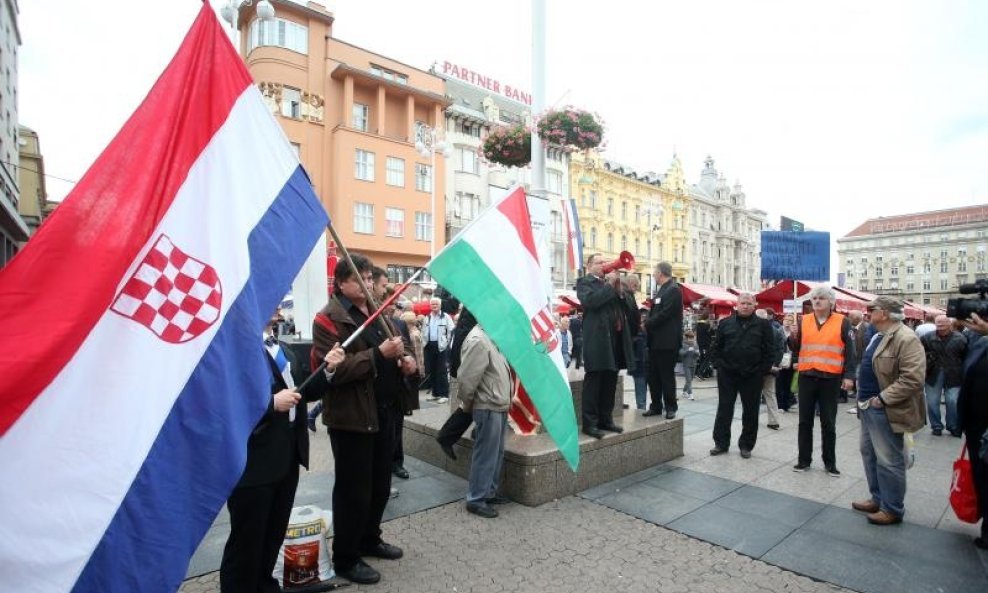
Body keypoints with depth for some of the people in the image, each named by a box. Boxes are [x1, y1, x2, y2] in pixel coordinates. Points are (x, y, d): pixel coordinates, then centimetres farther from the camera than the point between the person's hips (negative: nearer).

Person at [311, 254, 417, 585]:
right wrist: (379, 353, -29)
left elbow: (397, 345, 20)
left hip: (384, 411, 8)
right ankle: (345, 559, 24)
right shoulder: (329, 319, -13)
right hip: (351, 416, -8)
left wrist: (406, 358, -3)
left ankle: (370, 539, 40)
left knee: (381, 484, 20)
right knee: (353, 490, 5)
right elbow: (336, 369, -23)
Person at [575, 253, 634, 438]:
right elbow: (590, 300, -19)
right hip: (597, 340, -7)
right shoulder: (584, 282, 0)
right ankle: (590, 423, 0)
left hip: (615, 338, 7)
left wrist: (618, 289, 2)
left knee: (610, 383, 11)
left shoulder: (609, 282, 21)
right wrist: (609, 285, -12)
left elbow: (624, 306, 17)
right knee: (593, 383, -4)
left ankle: (606, 419, 20)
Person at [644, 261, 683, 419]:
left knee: (667, 376, 1)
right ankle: (656, 406, 20)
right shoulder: (661, 290, 17)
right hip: (656, 341, 9)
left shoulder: (673, 290, -12)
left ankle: (670, 407, 13)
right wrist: (647, 324, 0)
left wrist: (646, 324, -11)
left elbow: (664, 314, -20)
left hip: (667, 341, -9)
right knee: (653, 375, 11)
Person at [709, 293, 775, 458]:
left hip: (752, 376, -1)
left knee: (750, 412, 8)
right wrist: (720, 364, -1)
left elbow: (769, 351, 0)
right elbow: (715, 347, 8)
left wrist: (762, 370, -6)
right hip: (727, 375, 1)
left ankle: (746, 445, 22)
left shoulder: (763, 325, 2)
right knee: (724, 409, 6)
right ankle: (721, 443, 16)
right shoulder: (725, 323, 5)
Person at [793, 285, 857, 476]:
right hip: (806, 377, 2)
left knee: (828, 422, 8)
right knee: (805, 421, 9)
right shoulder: (803, 321, 4)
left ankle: (830, 462, 22)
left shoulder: (842, 322, 0)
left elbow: (850, 351, -1)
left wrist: (848, 375, -8)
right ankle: (804, 460, 19)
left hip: (830, 379, -2)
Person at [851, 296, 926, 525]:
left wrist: (883, 398, -21)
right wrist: (863, 398, 16)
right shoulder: (878, 336, 13)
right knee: (869, 454, 18)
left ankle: (892, 509, 16)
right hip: (869, 406, 10)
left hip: (885, 410, -10)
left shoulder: (906, 339, -17)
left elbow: (912, 379, -23)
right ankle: (878, 499, 32)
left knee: (888, 460, 2)